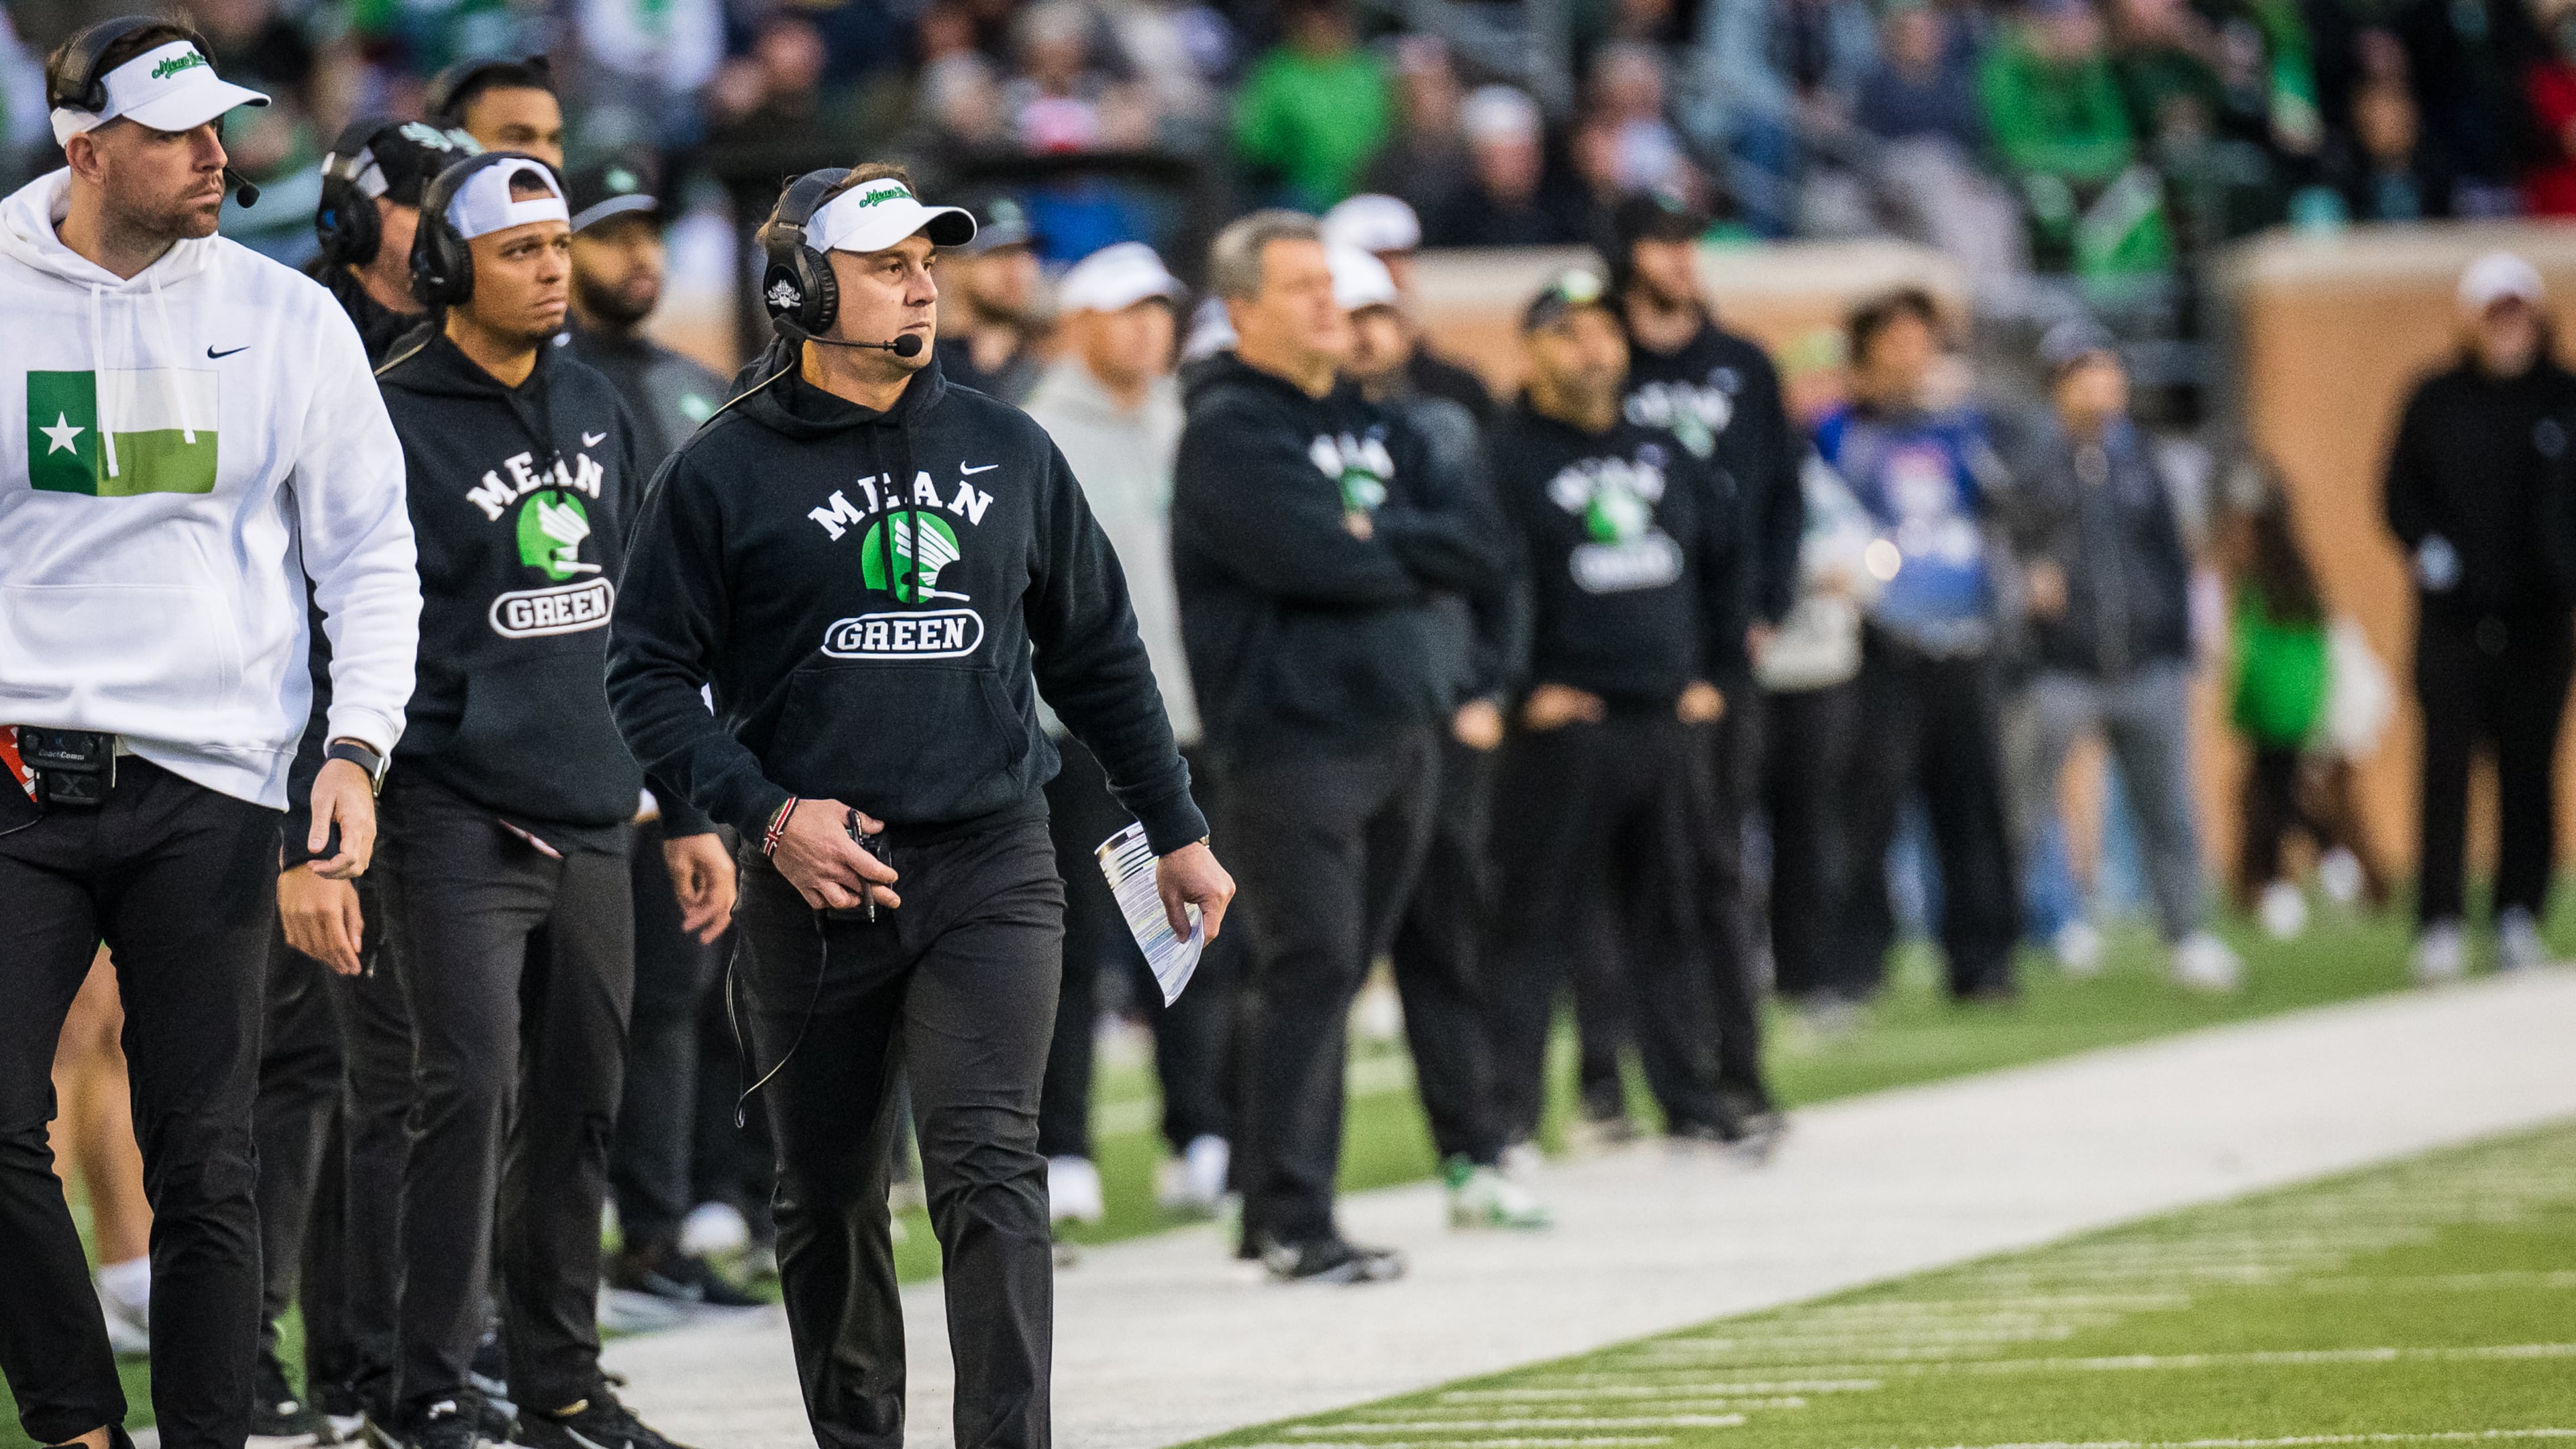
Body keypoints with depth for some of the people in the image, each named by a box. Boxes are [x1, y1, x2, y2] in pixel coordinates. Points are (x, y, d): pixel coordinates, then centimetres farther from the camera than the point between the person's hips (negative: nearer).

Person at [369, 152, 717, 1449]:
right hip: (459, 818, -6)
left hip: (591, 819, 6)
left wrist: (687, 810, 18)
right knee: (469, 1087, -13)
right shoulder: (394, 419, -7)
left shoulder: (595, 408, 15)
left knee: (579, 1101, 8)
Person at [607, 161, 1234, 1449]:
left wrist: (1177, 833, 19)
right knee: (827, 1193, 9)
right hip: (813, 878, 0)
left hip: (990, 866, 1)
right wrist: (768, 813, -13)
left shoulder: (1009, 452, 10)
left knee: (989, 1167, -13)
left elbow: (1098, 655, 18)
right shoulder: (724, 471, 0)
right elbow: (649, 676, -1)